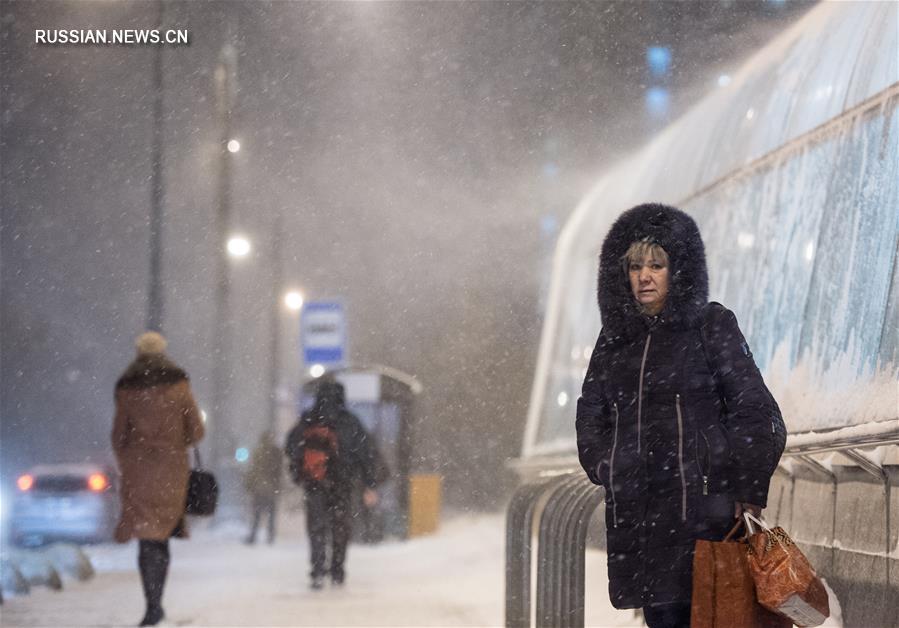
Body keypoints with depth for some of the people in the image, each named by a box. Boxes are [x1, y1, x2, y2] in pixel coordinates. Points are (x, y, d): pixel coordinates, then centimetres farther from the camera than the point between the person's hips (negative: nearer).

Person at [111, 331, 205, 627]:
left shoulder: (127, 388, -1)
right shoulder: (179, 384, 1)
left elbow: (119, 435, 3)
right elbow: (196, 431, 1)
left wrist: (125, 466, 19)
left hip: (138, 469, -1)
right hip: (172, 468, 1)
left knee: (148, 539, -4)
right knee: (161, 537, 14)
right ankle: (156, 602, 13)